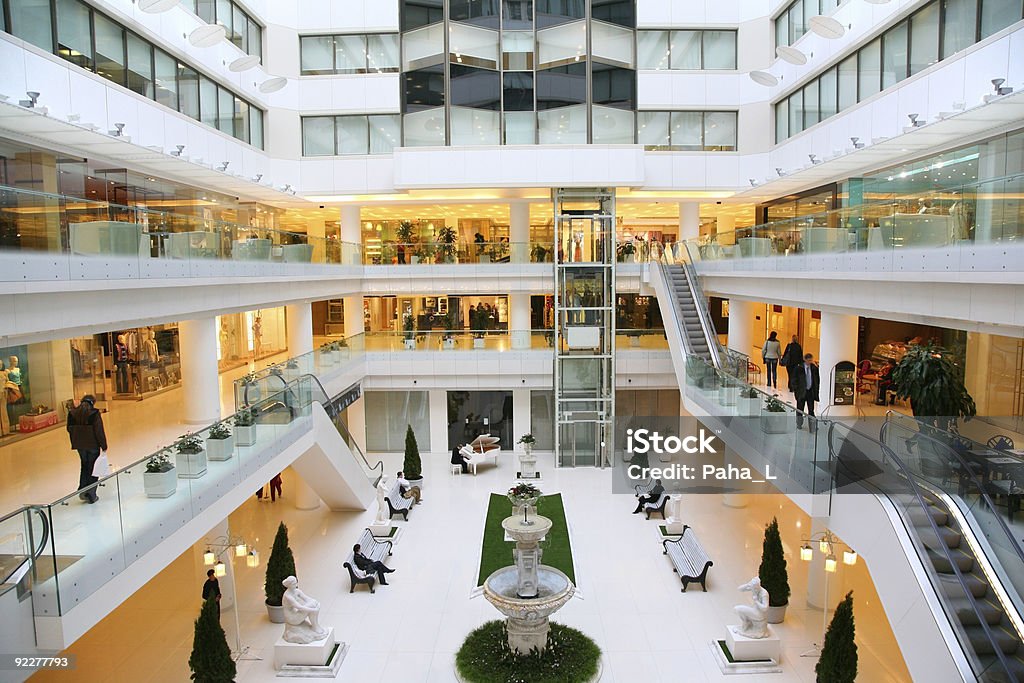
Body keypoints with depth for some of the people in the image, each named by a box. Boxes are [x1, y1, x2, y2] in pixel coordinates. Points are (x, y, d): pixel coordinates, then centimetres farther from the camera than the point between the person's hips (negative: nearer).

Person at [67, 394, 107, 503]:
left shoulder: (72, 413, -1)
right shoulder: (94, 413, -15)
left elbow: (70, 429, 7)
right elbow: (99, 431, -14)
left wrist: (75, 443, 19)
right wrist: (104, 446, -7)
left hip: (80, 445, 4)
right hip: (93, 445, -4)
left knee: (85, 466, 23)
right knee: (92, 468, 7)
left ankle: (82, 490, 14)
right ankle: (91, 495, 11)